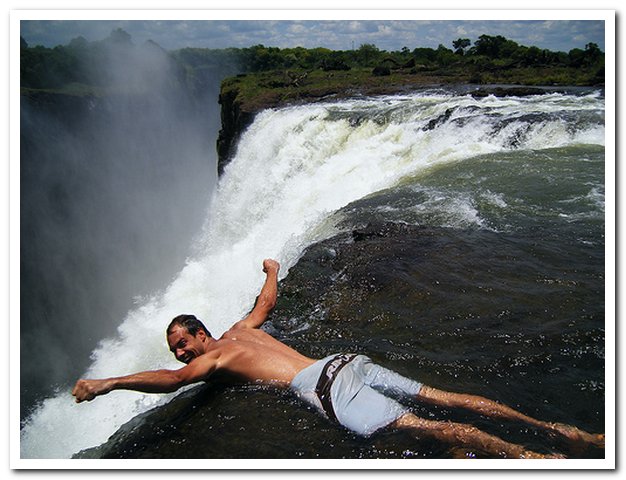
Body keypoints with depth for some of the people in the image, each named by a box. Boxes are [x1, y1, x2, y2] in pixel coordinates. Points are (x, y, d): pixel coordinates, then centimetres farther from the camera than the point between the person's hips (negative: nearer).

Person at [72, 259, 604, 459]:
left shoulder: (213, 357, 5)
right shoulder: (241, 331, 26)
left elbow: (170, 380, -13)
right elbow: (269, 297, 42)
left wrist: (107, 382, -13)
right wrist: (271, 268, 62)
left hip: (328, 388, -8)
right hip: (345, 361, 8)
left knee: (428, 427, -16)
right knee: (443, 398, 1)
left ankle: (530, 455, -22)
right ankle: (552, 427, 0)